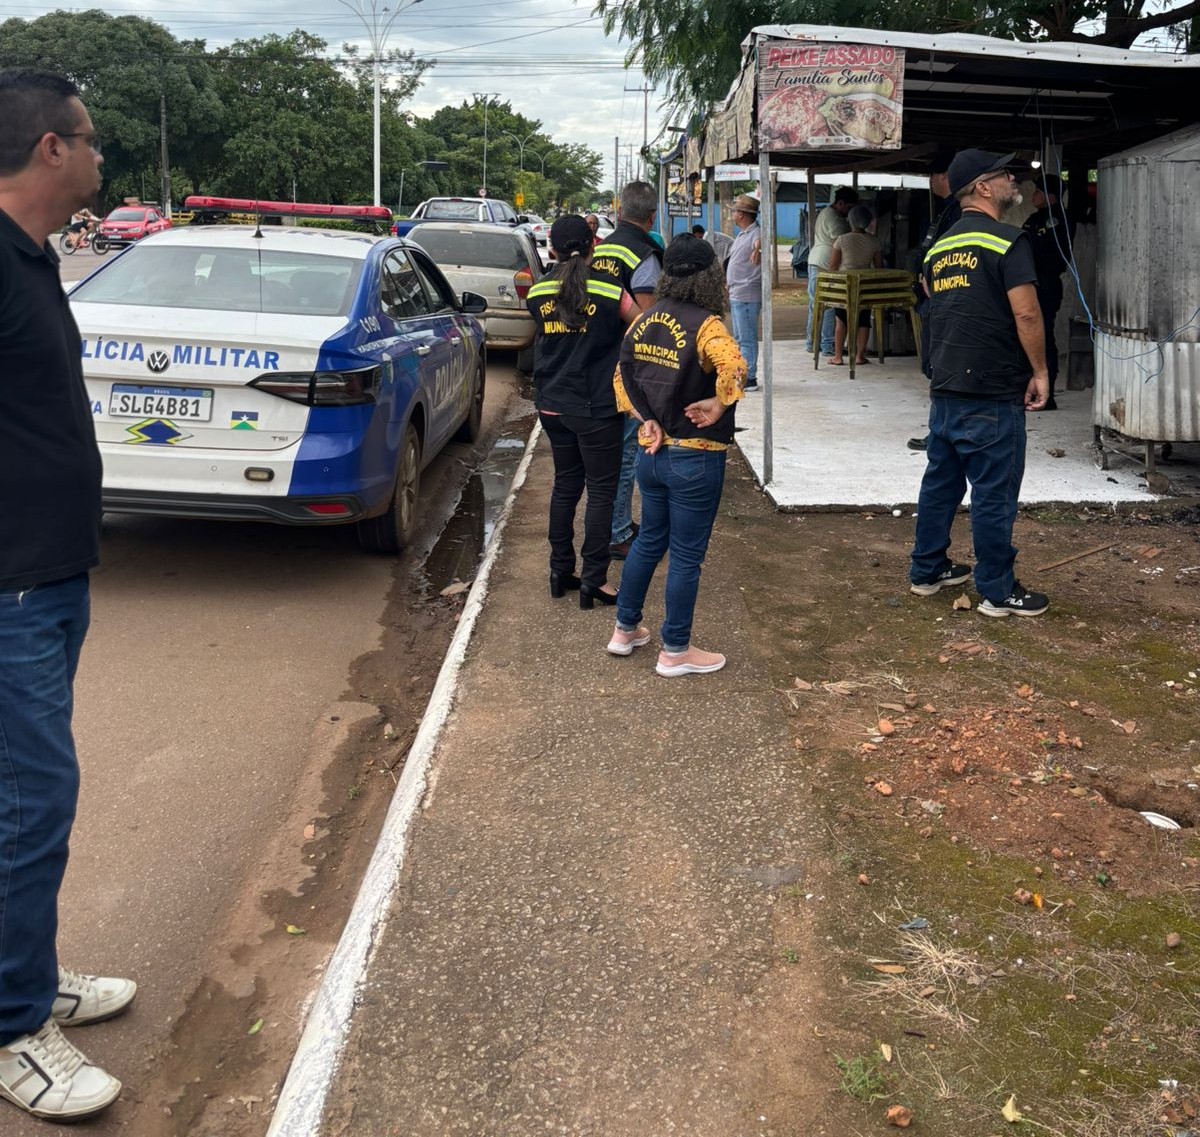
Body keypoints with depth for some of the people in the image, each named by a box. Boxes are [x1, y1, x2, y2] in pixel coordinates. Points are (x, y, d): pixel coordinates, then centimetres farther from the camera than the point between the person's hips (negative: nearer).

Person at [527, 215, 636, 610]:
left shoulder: (538, 293, -2)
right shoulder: (610, 292, -14)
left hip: (553, 406, 5)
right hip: (596, 409, -5)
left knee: (565, 485, 17)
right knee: (601, 492, 4)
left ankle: (561, 572, 24)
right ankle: (593, 581, 5)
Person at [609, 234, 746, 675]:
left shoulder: (646, 319, 3)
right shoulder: (706, 325, -18)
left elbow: (622, 375, 10)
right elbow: (733, 367, -36)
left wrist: (645, 418, 5)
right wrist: (718, 406, -21)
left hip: (652, 453, 7)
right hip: (695, 459, -7)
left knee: (650, 539, 24)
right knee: (686, 555, 5)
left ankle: (625, 630, 34)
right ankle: (675, 651, 17)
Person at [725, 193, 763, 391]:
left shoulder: (756, 233, -16)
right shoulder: (741, 235, 16)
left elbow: (760, 241, -41)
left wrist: (757, 250, -63)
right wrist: (728, 285, 30)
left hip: (747, 296, -11)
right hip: (735, 294, 11)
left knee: (747, 339, -8)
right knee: (739, 338, 17)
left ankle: (749, 378, -5)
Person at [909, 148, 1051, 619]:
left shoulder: (939, 247, 13)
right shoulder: (1008, 241, -11)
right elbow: (1026, 314, -17)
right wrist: (1039, 372, -7)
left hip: (945, 389, 8)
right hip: (993, 393, -8)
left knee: (940, 481, 16)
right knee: (994, 493, -1)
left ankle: (927, 570, 25)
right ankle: (998, 592, 6)